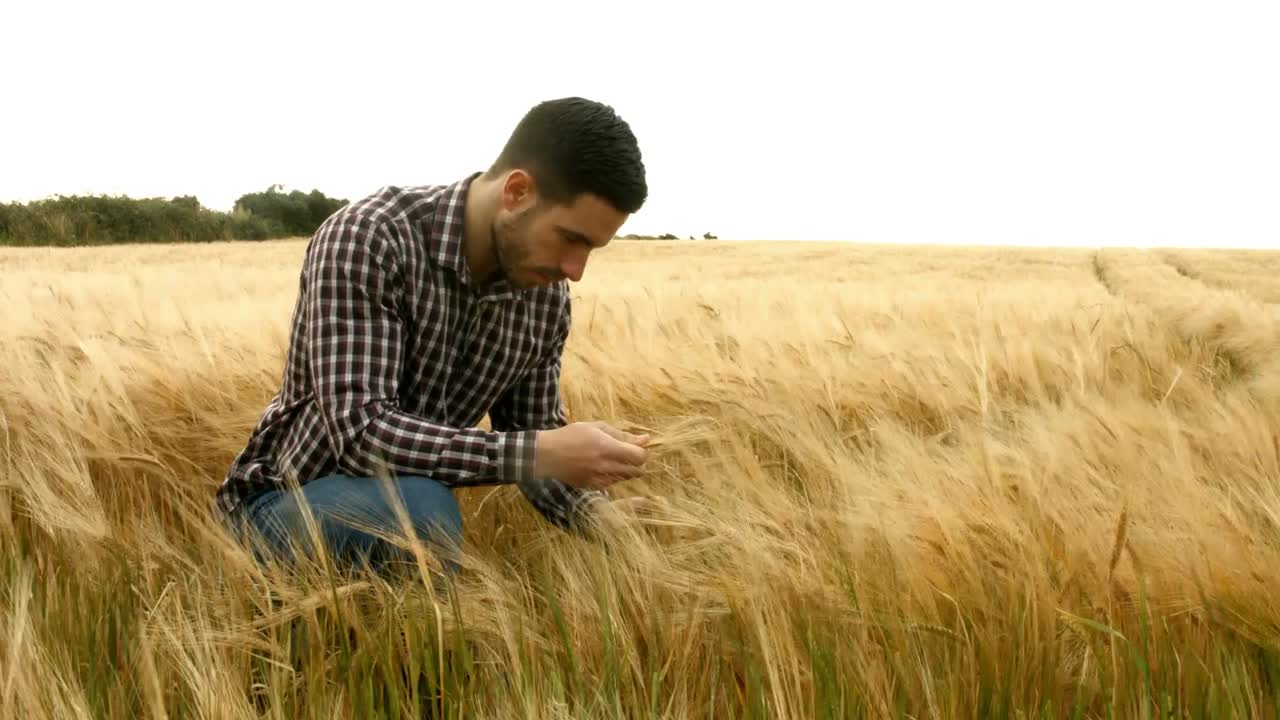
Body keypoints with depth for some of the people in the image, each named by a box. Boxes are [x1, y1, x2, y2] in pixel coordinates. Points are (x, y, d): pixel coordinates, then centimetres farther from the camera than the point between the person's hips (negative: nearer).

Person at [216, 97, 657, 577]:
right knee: (420, 507, -37)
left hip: (402, 508, 7)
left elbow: (533, 433, 4)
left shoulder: (546, 295, -5)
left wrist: (592, 510, -17)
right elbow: (360, 430, -32)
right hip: (285, 505, -7)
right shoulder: (367, 238, -24)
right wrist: (540, 453, -36)